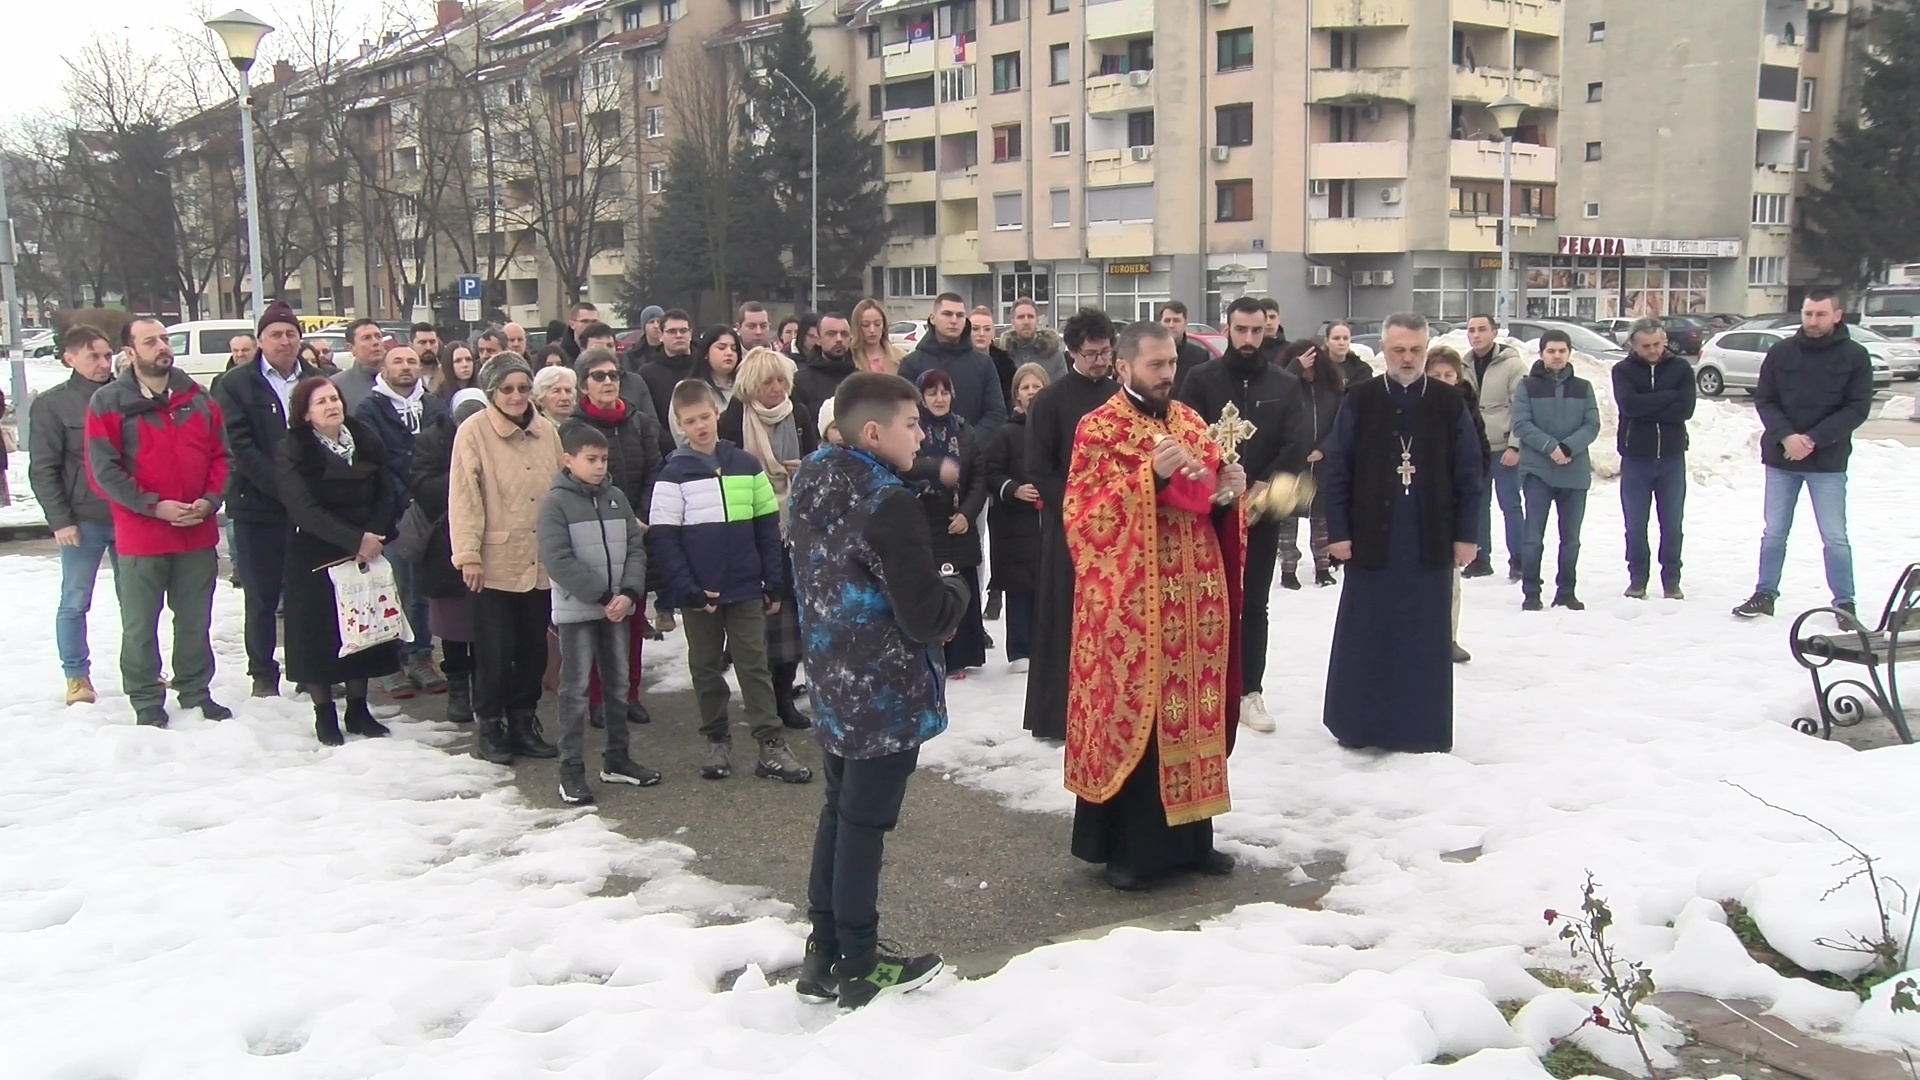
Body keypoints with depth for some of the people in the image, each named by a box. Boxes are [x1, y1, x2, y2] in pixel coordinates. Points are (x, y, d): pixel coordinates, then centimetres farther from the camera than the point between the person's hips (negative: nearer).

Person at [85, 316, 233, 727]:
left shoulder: (196, 397, 8)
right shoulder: (108, 402, -4)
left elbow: (220, 455, 10)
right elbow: (103, 469, -9)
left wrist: (209, 500, -7)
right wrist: (154, 506, -16)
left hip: (198, 532, 3)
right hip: (139, 535, -3)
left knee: (195, 621, 13)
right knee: (140, 626, 5)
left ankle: (195, 690, 27)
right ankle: (146, 702, 16)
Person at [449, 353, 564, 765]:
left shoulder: (546, 432, 7)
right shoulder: (473, 432, -8)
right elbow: (464, 496, -11)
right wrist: (468, 554, -15)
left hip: (540, 562, 5)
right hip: (495, 563, -5)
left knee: (534, 649, 12)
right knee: (496, 650, 1)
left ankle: (523, 722, 26)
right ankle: (489, 726, 17)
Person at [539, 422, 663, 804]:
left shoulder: (616, 497, 7)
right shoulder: (555, 502, -9)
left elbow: (635, 549, 5)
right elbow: (558, 560, -16)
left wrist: (629, 593, -11)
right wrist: (603, 596, -17)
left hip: (618, 608, 6)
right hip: (576, 610, -5)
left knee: (619, 683, 13)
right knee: (575, 690, -1)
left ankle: (617, 759, 25)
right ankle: (571, 769, 6)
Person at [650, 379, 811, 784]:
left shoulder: (746, 465, 3)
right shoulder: (674, 474, -4)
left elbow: (768, 527, 6)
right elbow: (664, 538, -6)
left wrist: (774, 584, 3)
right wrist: (687, 590, -13)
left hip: (746, 589, 1)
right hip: (699, 593, -1)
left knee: (755, 666, 2)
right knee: (705, 668, 10)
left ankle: (771, 746, 3)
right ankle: (717, 741, 22)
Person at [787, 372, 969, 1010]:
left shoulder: (814, 490, 4)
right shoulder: (886, 503, -22)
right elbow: (927, 618, -24)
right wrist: (957, 593, -2)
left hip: (833, 688, 8)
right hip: (888, 697, -8)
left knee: (839, 814, 18)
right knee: (865, 825, 3)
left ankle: (824, 953, 28)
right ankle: (859, 968, 17)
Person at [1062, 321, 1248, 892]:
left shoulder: (1191, 422, 12)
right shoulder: (1099, 429, -7)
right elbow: (1085, 513, -16)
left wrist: (1228, 492, -5)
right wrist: (1150, 476, -25)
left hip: (1195, 596, 7)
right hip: (1132, 603, -6)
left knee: (1195, 710, 12)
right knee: (1134, 715, -2)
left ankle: (1189, 835, 25)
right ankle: (1127, 846, 10)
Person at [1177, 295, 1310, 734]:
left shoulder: (1287, 385, 4)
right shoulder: (1202, 380, 0)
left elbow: (1299, 444, -4)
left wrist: (1264, 486, -15)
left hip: (1263, 511, 1)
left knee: (1254, 604, 8)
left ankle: (1249, 692, 15)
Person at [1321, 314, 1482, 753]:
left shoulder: (1450, 402, 3)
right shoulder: (1360, 400, 1)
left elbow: (1468, 474, 5)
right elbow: (1336, 471, 0)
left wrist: (1465, 535, 1)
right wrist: (1338, 532, -5)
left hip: (1431, 543, 1)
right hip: (1370, 540, -1)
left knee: (1426, 640, 6)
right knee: (1364, 637, 5)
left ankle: (1424, 730, 16)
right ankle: (1357, 725, 16)